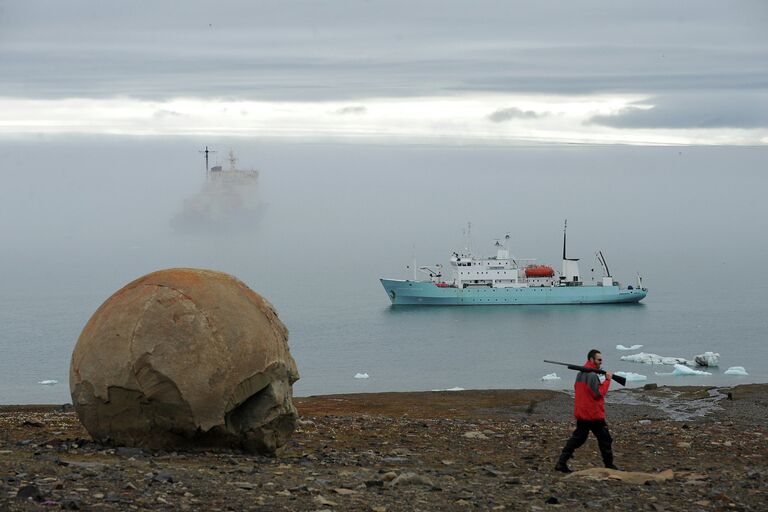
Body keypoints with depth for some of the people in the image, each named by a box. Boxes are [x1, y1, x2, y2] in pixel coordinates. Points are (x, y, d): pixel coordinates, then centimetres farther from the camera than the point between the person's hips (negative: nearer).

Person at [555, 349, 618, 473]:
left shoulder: (580, 373, 11)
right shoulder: (592, 375, -18)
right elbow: (599, 393, -19)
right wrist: (607, 380, -12)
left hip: (580, 413, 8)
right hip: (594, 414, -8)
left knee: (577, 438, 9)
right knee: (605, 440, 5)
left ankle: (561, 463, -1)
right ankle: (609, 466, 12)